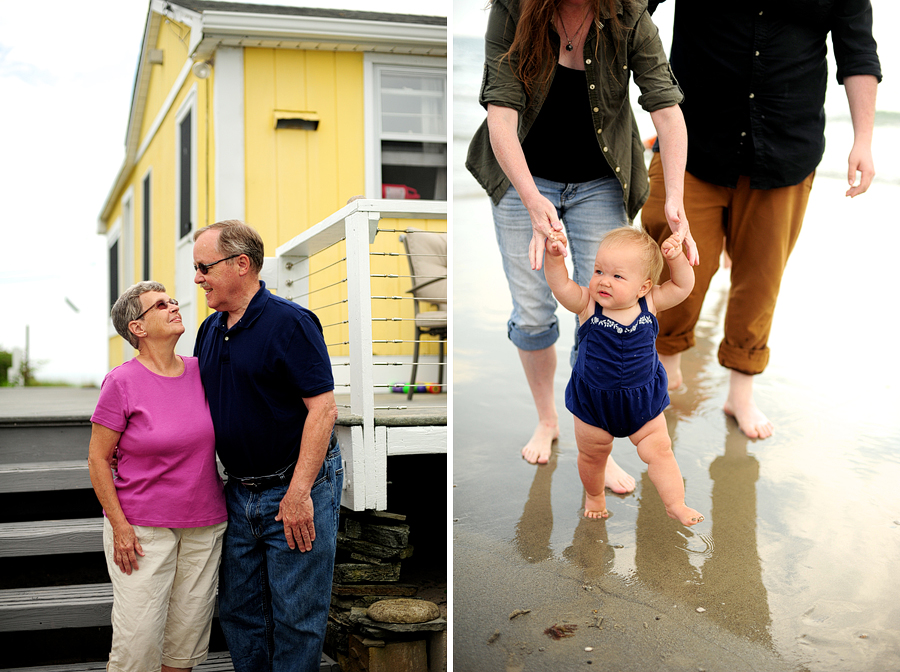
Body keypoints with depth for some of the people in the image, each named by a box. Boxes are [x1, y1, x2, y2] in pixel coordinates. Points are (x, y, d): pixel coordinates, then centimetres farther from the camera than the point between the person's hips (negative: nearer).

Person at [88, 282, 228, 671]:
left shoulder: (200, 372, 4)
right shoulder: (123, 382, -9)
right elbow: (98, 459, -6)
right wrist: (120, 526, -11)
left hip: (204, 527, 5)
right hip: (141, 528, -4)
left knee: (188, 634, 9)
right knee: (138, 640, -5)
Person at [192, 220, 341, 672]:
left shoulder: (289, 322, -14)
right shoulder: (210, 330, 10)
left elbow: (323, 408, -20)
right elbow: (201, 406, 21)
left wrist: (299, 493, -23)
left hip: (296, 488, -8)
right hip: (240, 494, 8)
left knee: (295, 617, 1)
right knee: (238, 610, 15)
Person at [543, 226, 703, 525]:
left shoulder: (649, 304, -12)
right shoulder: (587, 304, -18)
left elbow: (683, 286, -9)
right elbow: (561, 286, -32)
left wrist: (676, 258, -26)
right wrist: (555, 258, -49)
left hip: (642, 401, 0)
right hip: (593, 402, 0)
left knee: (659, 450, 1)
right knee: (593, 454, 20)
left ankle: (676, 505, 15)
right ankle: (594, 495, 47)